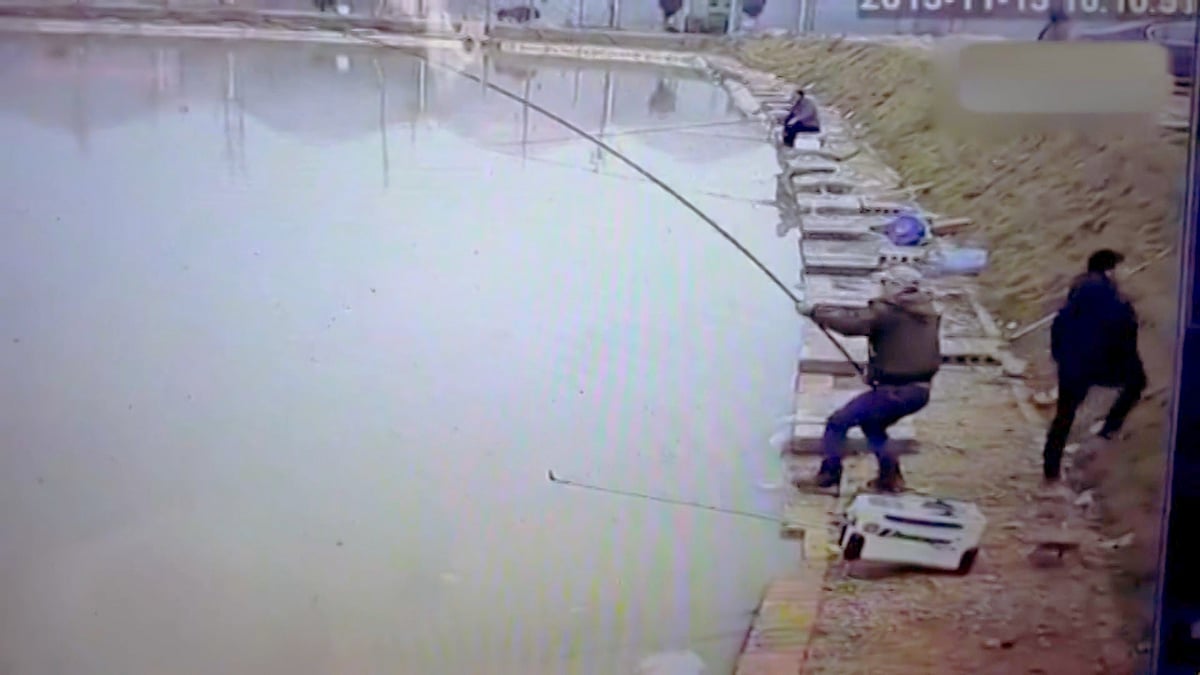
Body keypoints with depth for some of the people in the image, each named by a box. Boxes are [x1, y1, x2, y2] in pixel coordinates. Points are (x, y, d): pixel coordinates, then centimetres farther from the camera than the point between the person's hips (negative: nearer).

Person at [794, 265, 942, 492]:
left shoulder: (886, 312, -13)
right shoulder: (926, 310, 9)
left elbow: (851, 322, -17)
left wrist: (814, 311, -7)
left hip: (893, 392, -8)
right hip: (920, 390, 8)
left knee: (837, 423, 2)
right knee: (871, 423, 30)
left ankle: (828, 474, 0)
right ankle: (890, 475, 25)